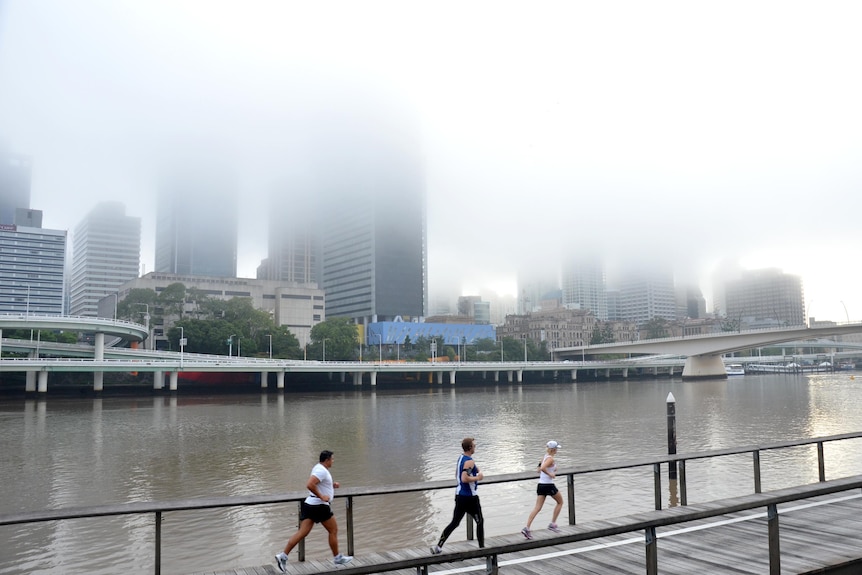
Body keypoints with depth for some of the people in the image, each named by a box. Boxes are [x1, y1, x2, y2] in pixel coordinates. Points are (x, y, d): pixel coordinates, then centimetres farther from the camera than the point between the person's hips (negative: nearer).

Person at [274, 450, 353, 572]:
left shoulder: (319, 468, 15)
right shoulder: (322, 470, -17)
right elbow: (310, 485, -29)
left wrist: (332, 485, 18)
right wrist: (321, 496, -23)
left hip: (309, 504, 9)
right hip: (320, 506, -9)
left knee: (302, 532, 4)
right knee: (333, 530, 7)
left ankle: (283, 556, -3)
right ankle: (337, 558, 18)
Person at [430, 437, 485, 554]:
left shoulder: (460, 458, 10)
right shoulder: (469, 462, -19)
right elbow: (464, 479, -30)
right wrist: (477, 478, -17)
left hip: (459, 495, 8)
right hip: (469, 497, -8)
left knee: (454, 522, 12)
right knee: (480, 521, 9)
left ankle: (438, 547, 10)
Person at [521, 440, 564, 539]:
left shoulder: (544, 457, 12)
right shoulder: (550, 459, -14)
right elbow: (542, 468, -30)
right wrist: (550, 474, -18)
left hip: (541, 484, 8)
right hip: (549, 485, -7)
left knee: (537, 507, 3)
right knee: (560, 502, 17)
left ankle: (527, 528, -9)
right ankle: (553, 524, 17)